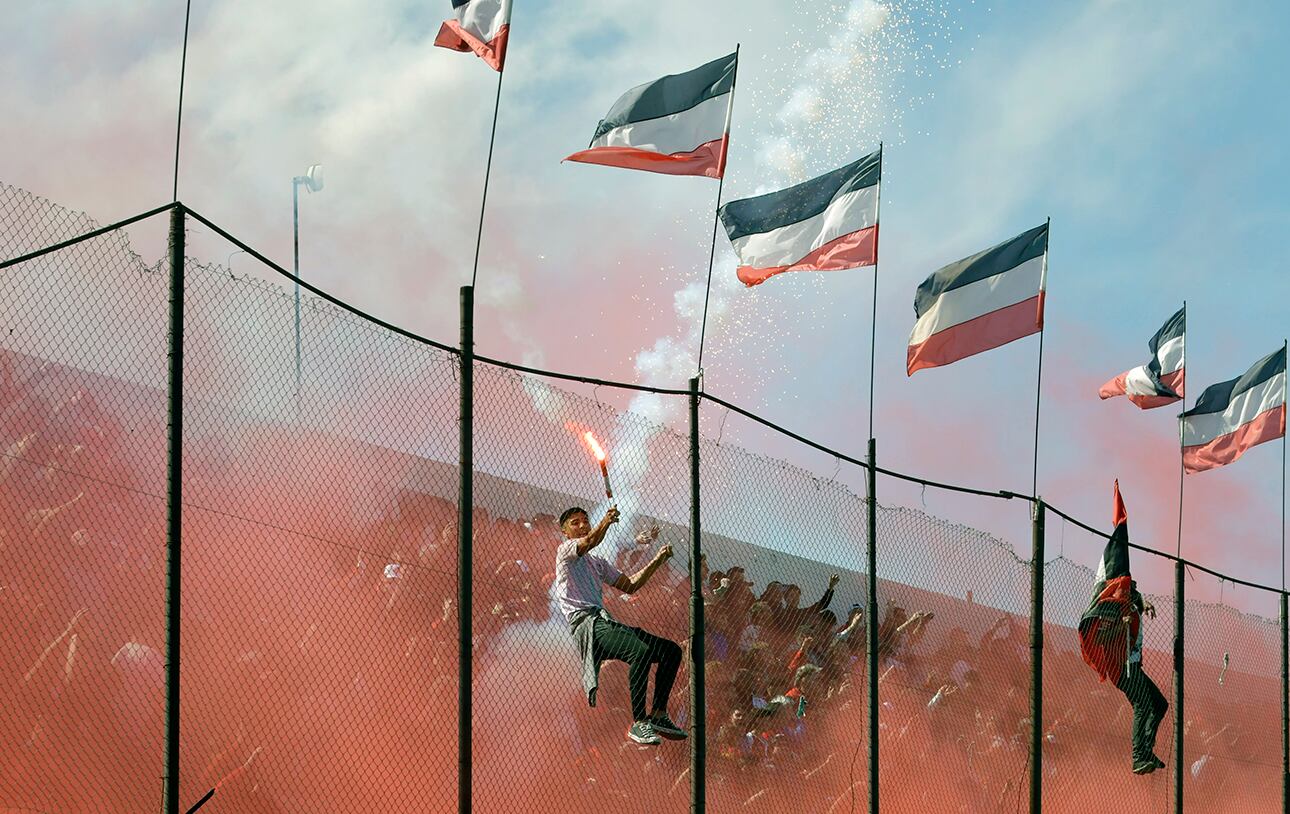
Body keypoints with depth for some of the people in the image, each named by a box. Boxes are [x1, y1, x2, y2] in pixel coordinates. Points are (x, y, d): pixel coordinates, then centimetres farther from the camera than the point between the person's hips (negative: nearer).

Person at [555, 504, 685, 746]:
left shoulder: (599, 563, 32)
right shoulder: (565, 550, 8)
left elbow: (630, 585, 30)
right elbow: (590, 541, -14)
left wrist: (657, 561, 20)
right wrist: (606, 522, -34)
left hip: (606, 622, 8)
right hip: (587, 624, -8)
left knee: (671, 650, -2)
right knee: (641, 651, -33)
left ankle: (658, 715, -1)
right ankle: (638, 723, -30)